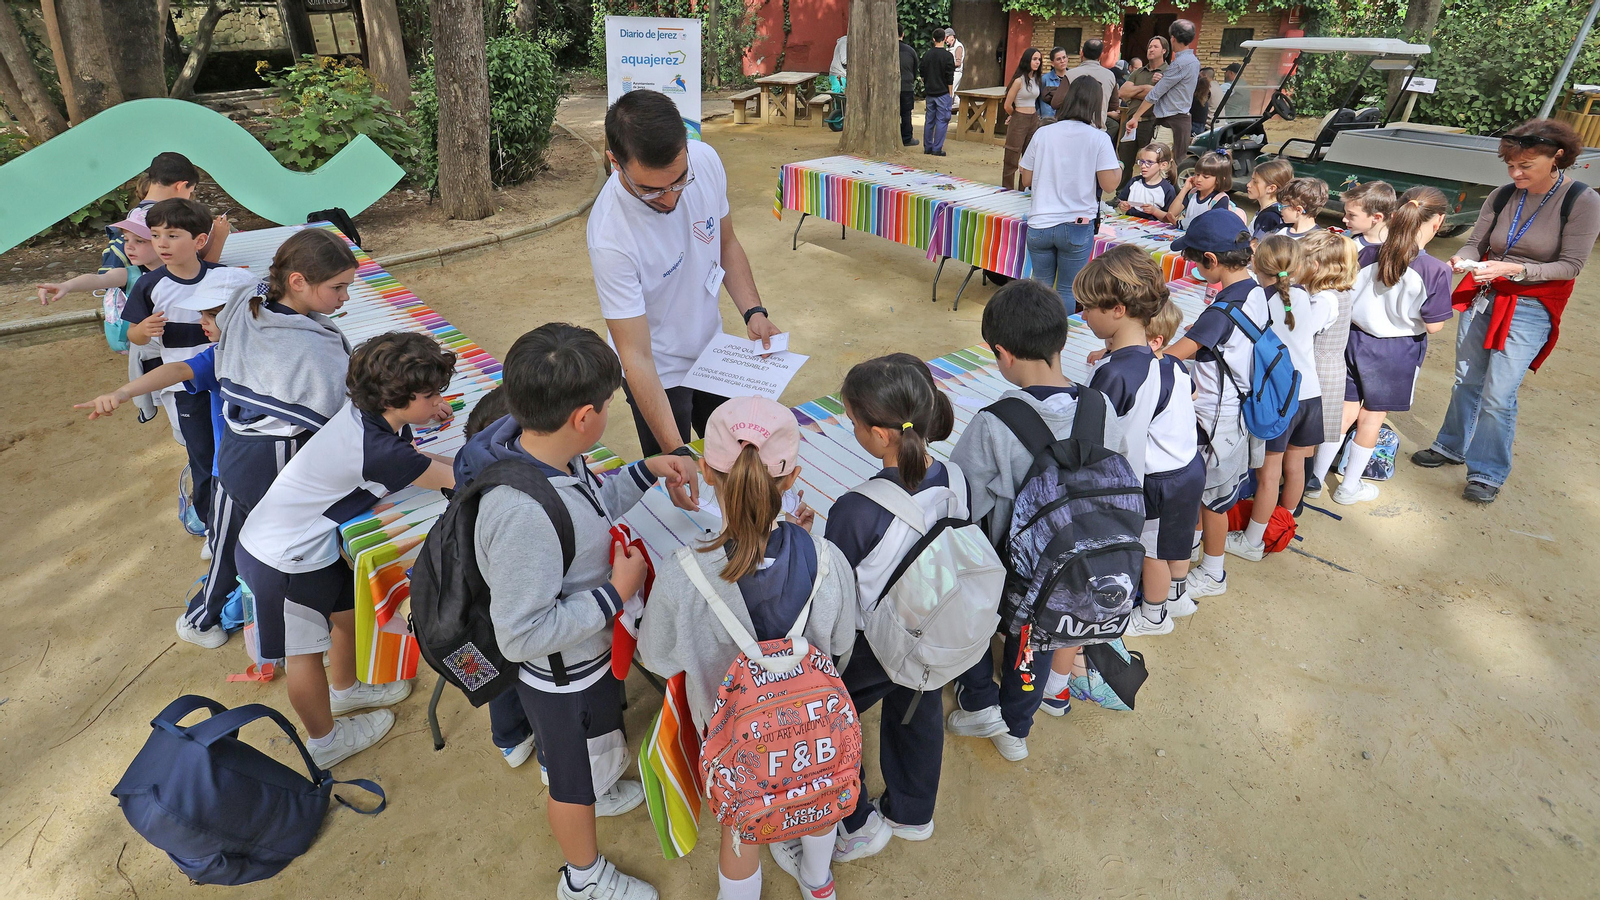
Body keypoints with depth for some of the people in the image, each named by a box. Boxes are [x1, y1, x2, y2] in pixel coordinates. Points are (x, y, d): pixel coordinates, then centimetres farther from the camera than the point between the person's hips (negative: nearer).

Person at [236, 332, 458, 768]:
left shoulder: (371, 414, -9)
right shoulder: (376, 450, -35)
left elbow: (412, 462, 6)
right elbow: (456, 477, -27)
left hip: (309, 543, 8)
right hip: (281, 560, -8)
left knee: (348, 611, 25)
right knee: (304, 651, 13)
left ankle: (345, 690, 53)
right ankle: (325, 743, 36)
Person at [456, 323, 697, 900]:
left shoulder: (540, 447, -16)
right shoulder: (523, 515, -43)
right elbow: (520, 635, -34)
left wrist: (646, 473, -3)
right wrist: (617, 593, -29)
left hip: (589, 651, 8)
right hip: (563, 678, -8)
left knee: (597, 752, 37)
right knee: (576, 777, 22)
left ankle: (595, 793, 69)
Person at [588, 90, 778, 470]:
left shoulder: (705, 159, -18)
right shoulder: (610, 237, -34)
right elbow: (636, 357, -31)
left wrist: (753, 311, -13)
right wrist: (677, 454, -35)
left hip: (711, 349, 6)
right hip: (658, 374, -5)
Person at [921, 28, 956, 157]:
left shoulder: (926, 55, 5)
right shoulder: (947, 56, -10)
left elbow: (923, 75, 12)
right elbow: (950, 78, -10)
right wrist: (951, 93, -2)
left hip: (930, 93, 5)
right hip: (943, 93, -5)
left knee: (929, 120, 11)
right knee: (941, 121, -1)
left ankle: (927, 147, 14)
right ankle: (937, 149, -3)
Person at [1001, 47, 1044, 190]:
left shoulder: (1036, 79, 9)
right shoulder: (1019, 80, -12)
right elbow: (1007, 105, -11)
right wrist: (1017, 116, 6)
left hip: (1034, 120, 7)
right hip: (1019, 121, -7)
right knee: (1012, 159, -2)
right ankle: (1007, 191, 7)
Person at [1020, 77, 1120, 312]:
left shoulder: (1043, 133, 0)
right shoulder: (1099, 138, -6)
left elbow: (1027, 180, 5)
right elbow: (1109, 184, -9)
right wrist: (1120, 168, 11)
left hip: (1040, 225, 2)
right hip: (1077, 227, -2)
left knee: (1041, 288, 15)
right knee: (1067, 292, 9)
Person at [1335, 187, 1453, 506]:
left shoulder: (1368, 254, -10)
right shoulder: (1435, 270, -21)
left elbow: (1347, 299, -1)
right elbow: (1433, 325, -13)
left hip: (1356, 338, 3)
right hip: (1397, 350, -3)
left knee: (1346, 412, 16)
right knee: (1371, 418, 12)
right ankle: (1349, 487, 26)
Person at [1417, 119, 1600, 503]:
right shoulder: (1502, 196, 0)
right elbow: (1475, 243, 4)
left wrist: (1512, 269, -25)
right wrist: (1462, 260, -19)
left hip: (1529, 311, -4)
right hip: (1482, 298, 4)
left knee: (1498, 396, -7)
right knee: (1466, 382, 14)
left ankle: (1488, 472, 9)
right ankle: (1452, 447, 33)